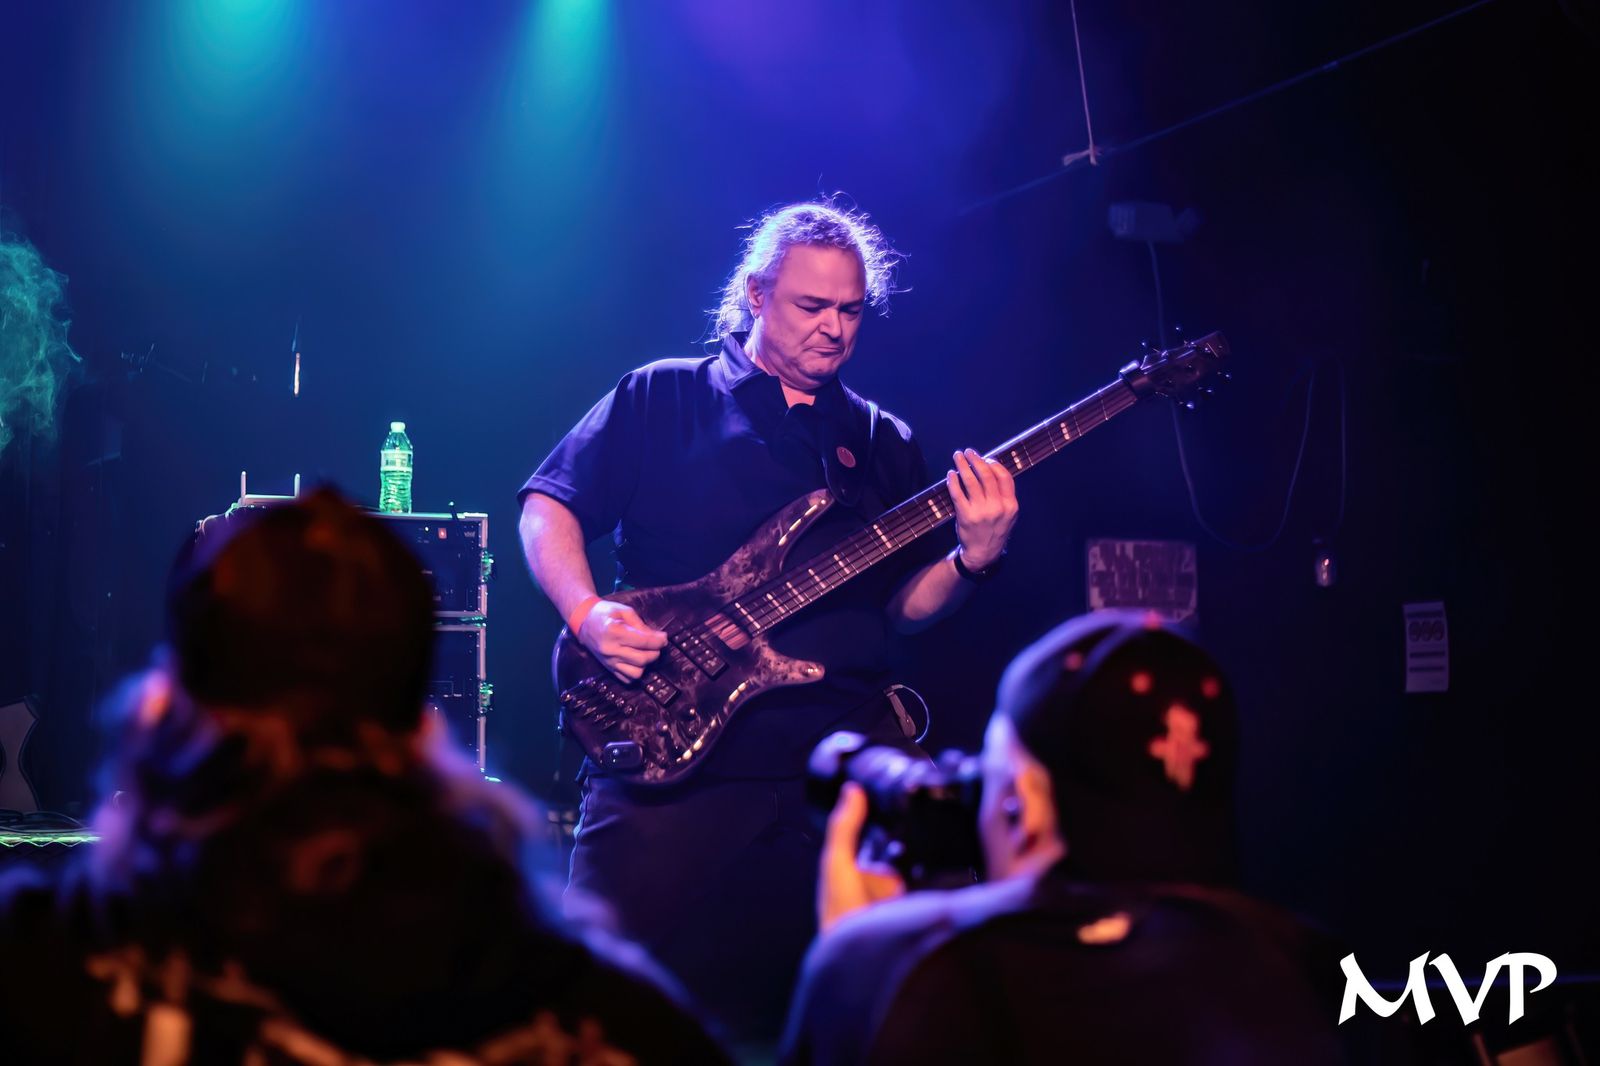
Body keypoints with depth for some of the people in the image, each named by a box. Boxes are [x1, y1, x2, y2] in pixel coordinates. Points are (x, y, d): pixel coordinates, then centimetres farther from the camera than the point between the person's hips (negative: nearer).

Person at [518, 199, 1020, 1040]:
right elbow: (548, 505, 4)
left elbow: (901, 605, 12)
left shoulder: (882, 443, 16)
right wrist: (586, 613, -12)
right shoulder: (663, 397, 7)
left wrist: (973, 560, -7)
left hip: (841, 757, 3)